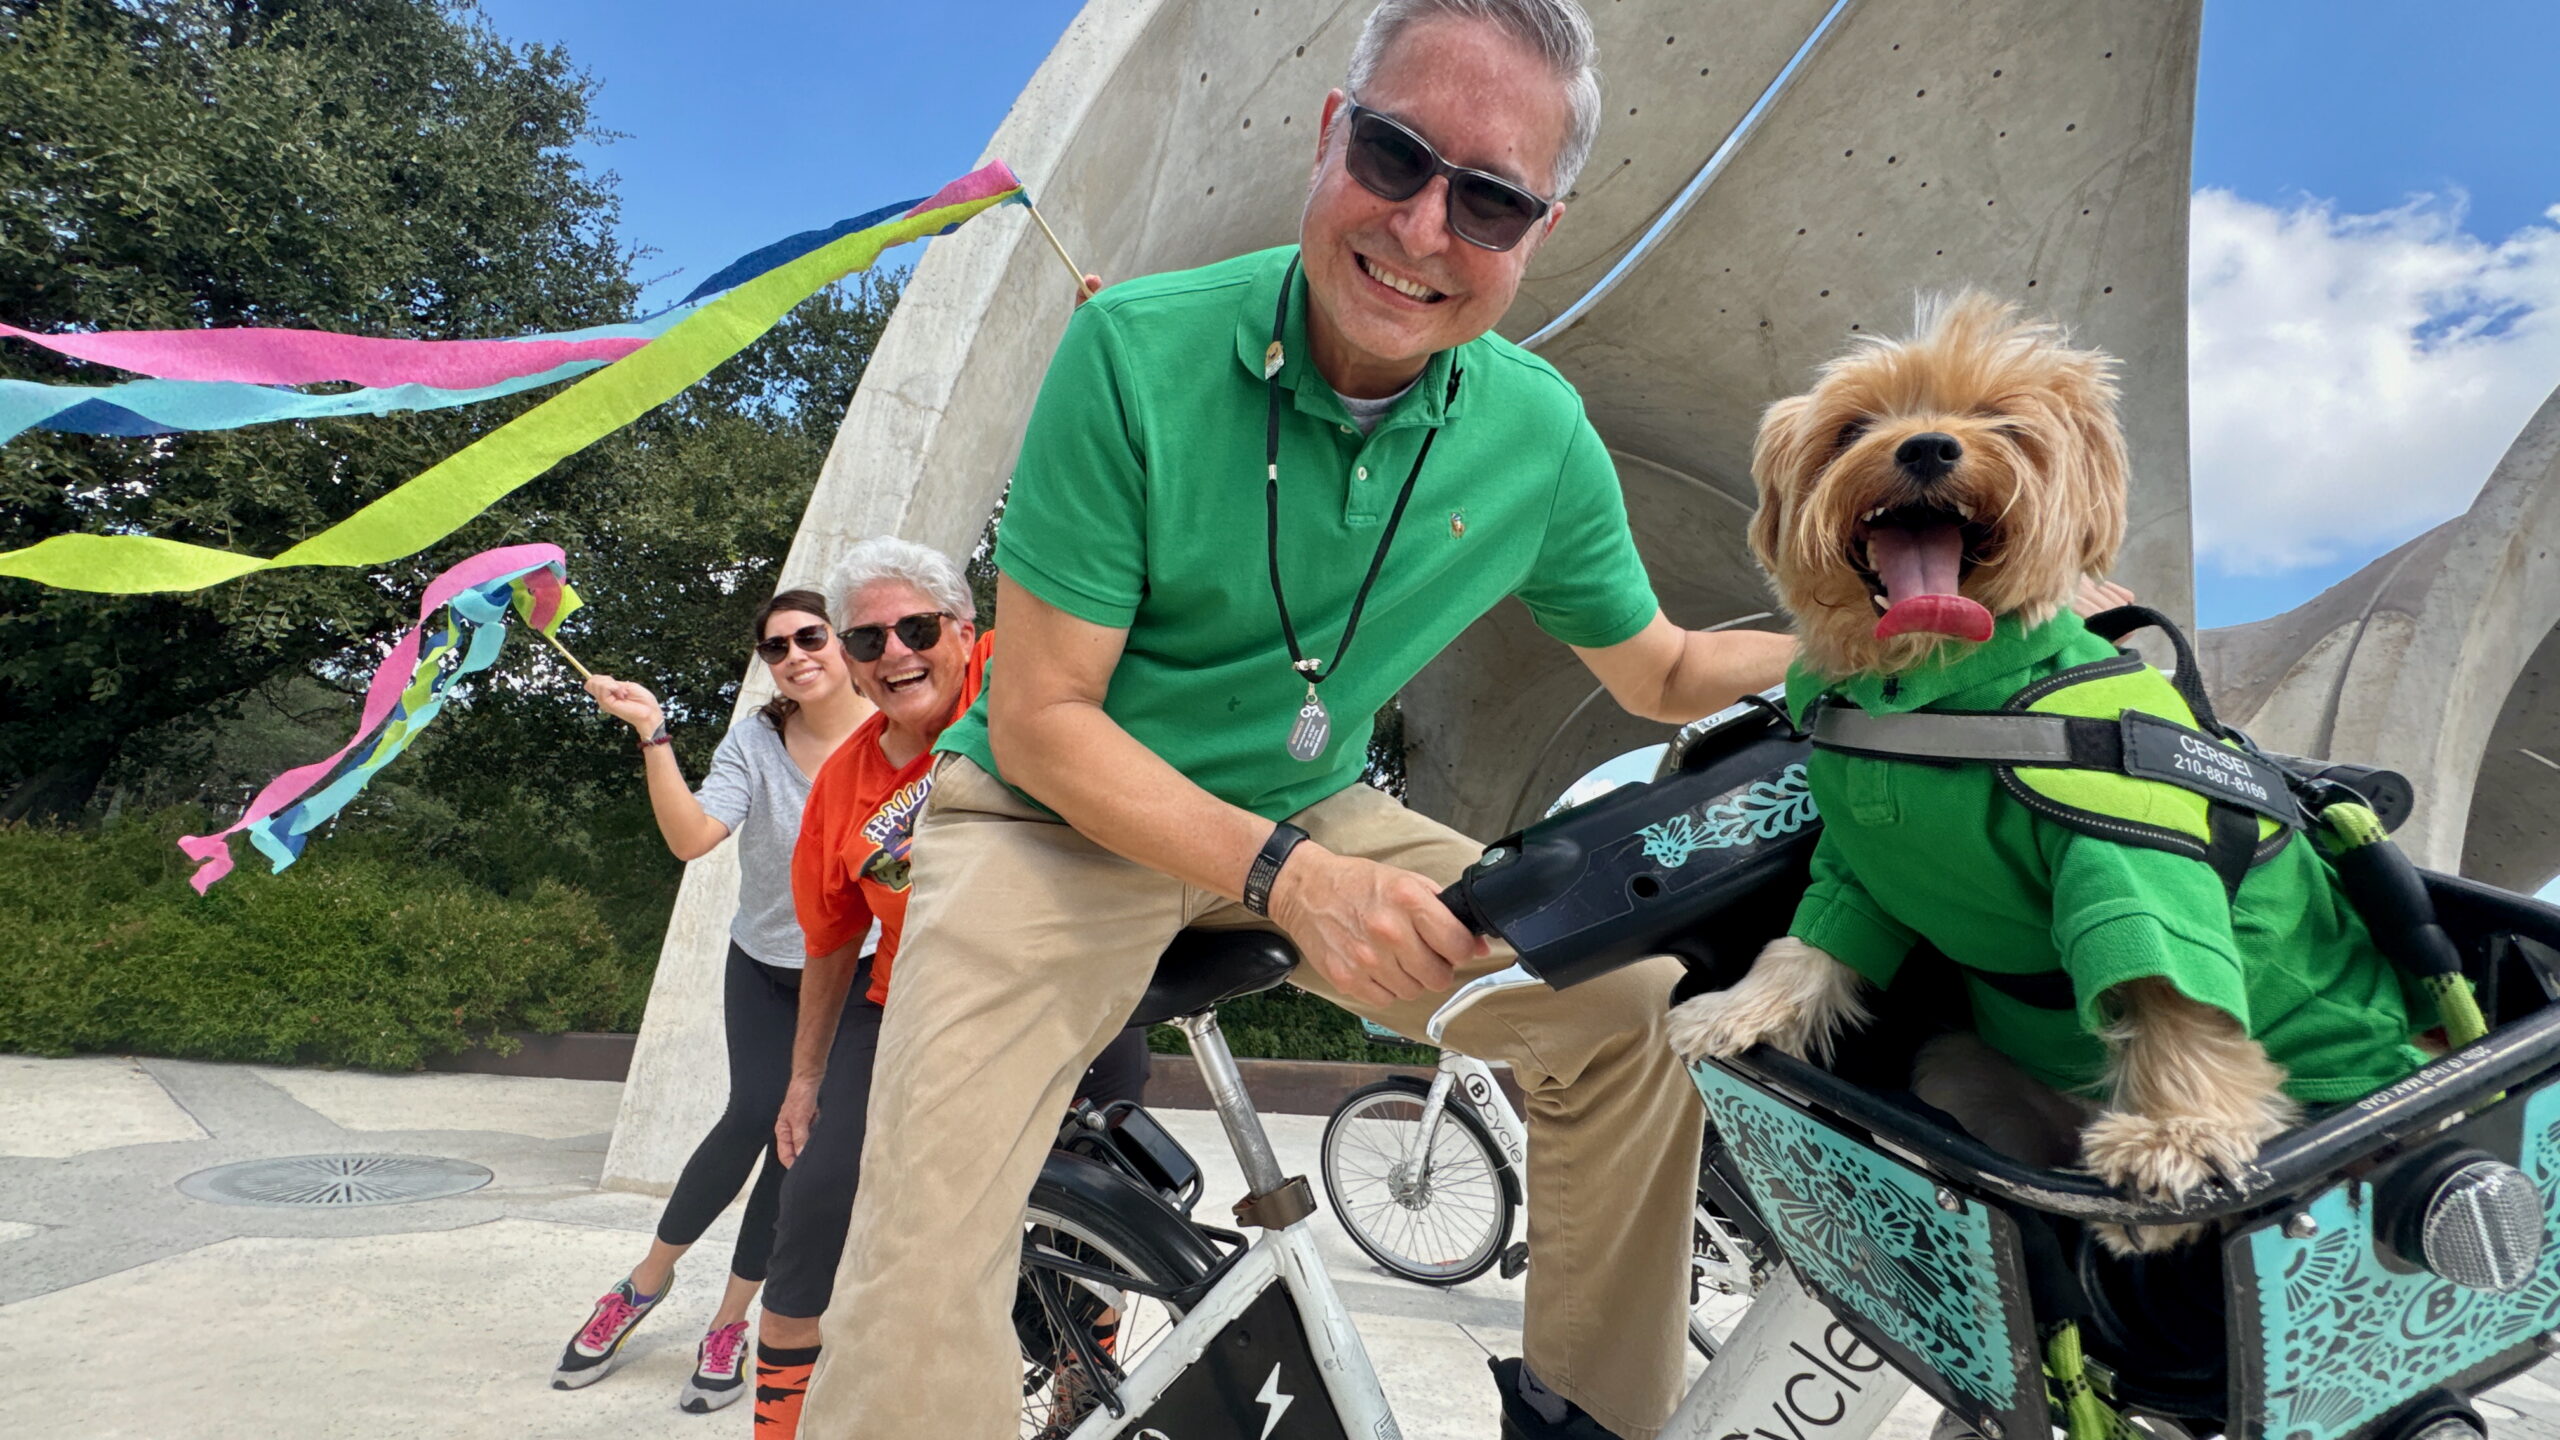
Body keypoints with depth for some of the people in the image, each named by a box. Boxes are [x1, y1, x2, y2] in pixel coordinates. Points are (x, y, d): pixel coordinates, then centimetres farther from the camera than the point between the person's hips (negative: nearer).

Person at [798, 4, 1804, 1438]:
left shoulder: (1542, 435, -8)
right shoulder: (1139, 348, -20)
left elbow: (1664, 672, 9)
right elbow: (1045, 719, -18)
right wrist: (1289, 878, -30)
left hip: (1314, 819, 4)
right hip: (1062, 820, -4)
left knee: (1634, 1008, -6)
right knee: (925, 1270, -25)